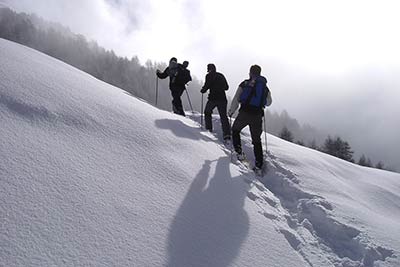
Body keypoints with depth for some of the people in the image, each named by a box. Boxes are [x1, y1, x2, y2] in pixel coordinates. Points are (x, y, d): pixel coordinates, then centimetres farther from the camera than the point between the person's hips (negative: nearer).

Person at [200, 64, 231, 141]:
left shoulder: (209, 76, -1)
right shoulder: (221, 76, 16)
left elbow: (206, 86, -10)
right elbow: (226, 87, 19)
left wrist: (202, 90, 10)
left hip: (213, 98, -4)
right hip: (222, 98, 4)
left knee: (207, 112, 21)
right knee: (223, 116, -1)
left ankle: (209, 128, 19)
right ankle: (227, 134, -14)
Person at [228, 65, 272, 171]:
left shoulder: (245, 83, 2)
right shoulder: (265, 87, 13)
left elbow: (236, 99, -1)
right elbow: (269, 102, 26)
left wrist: (231, 111, 10)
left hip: (245, 112, -3)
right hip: (258, 115, 3)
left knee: (235, 130, 23)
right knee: (257, 140, 12)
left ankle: (239, 152, 14)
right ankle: (259, 164, 8)